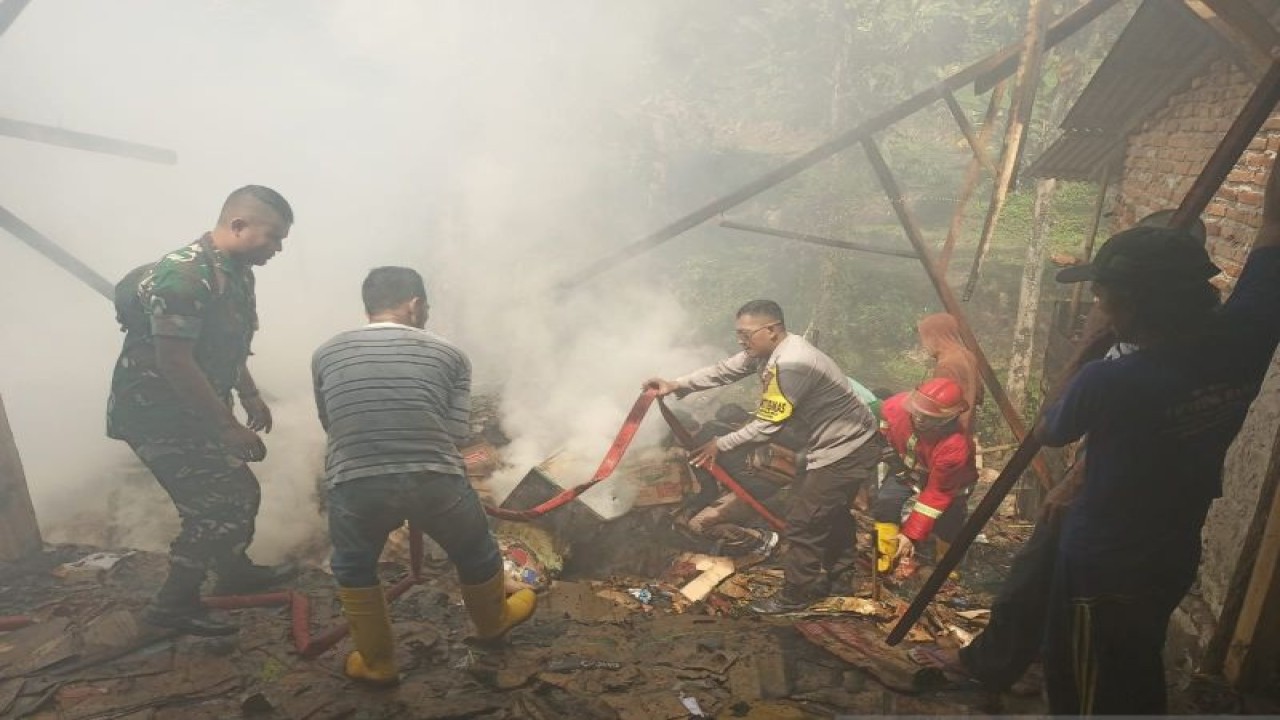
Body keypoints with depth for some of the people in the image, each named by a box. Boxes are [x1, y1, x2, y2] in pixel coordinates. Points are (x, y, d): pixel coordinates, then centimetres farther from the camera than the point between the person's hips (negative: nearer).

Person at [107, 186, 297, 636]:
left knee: (237, 494, 17)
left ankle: (234, 573, 39)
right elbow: (174, 360, -28)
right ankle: (173, 603, 11)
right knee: (218, 505, -7)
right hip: (156, 413, -9)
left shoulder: (237, 273, 4)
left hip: (194, 410, 9)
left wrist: (250, 396, 17)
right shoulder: (182, 275, -26)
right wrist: (229, 426, -25)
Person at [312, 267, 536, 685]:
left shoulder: (327, 354, 10)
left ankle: (376, 663, 44)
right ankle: (493, 623, 54)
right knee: (476, 554, 29)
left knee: (353, 569, 31)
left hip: (355, 487, 1)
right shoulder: (449, 355, 6)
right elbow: (459, 432, 0)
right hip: (435, 484, 0)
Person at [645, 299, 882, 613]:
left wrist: (720, 445, -16)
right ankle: (839, 575, 45)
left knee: (803, 522, -1)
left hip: (847, 450, -10)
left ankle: (794, 596, 16)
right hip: (845, 442, 10)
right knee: (831, 510, 26)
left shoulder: (791, 364, -31)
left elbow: (767, 426, -26)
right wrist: (676, 385, -5)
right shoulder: (767, 350, -1)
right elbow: (724, 371, 4)